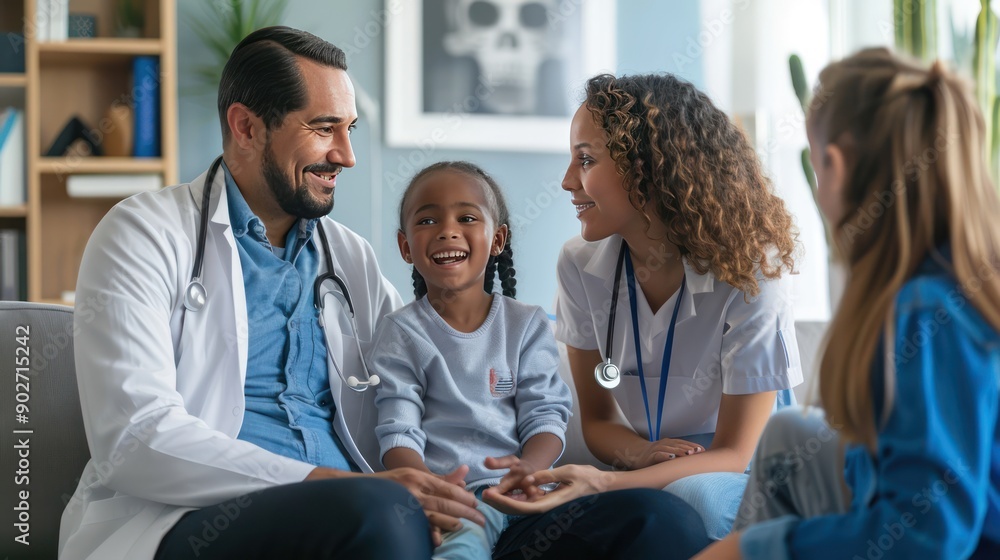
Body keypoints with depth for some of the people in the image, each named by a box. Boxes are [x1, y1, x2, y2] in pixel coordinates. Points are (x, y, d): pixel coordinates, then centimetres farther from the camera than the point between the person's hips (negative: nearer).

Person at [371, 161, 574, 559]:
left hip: (521, 488, 4)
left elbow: (546, 415, 6)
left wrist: (528, 468, -19)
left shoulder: (527, 324, 14)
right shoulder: (401, 333, 9)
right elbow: (398, 434, -1)